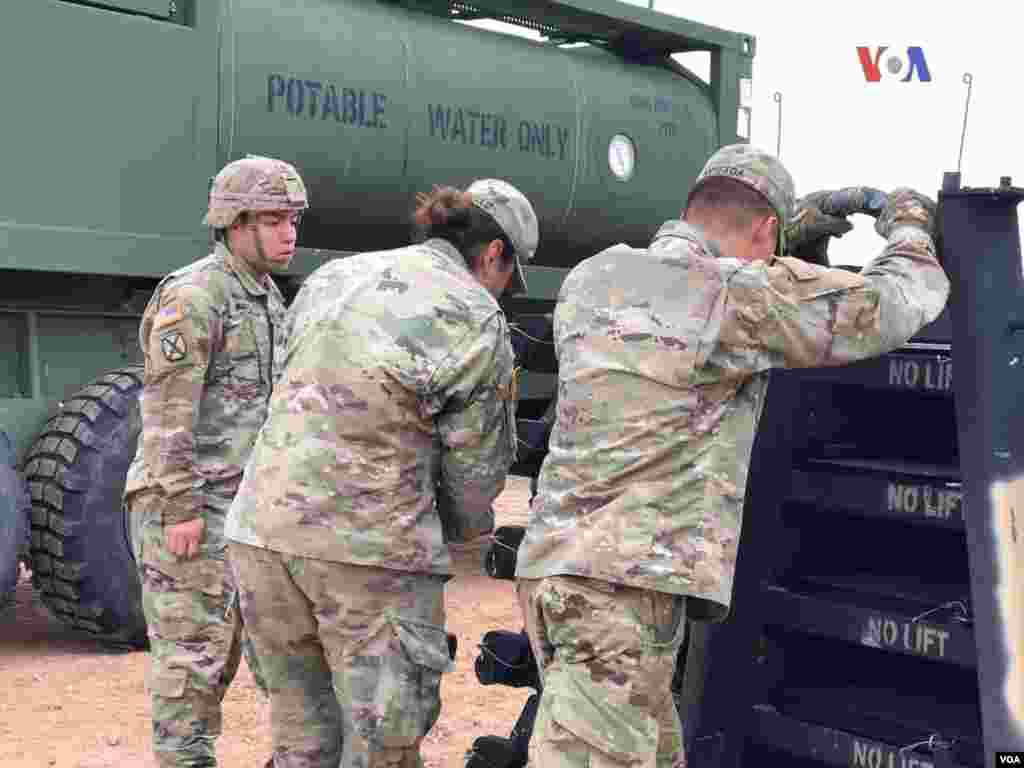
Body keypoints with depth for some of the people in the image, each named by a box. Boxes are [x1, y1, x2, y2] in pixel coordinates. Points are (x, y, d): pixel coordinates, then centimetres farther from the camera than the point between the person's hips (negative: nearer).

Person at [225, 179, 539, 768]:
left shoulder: (331, 277, 14)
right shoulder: (477, 322, -3)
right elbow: (475, 469, 2)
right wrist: (468, 527, 23)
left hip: (264, 527, 6)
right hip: (372, 547, -6)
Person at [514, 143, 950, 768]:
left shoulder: (589, 280, 15)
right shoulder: (741, 294, -5)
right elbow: (903, 301, 5)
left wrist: (808, 221, 43)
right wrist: (909, 225, 27)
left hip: (555, 565, 8)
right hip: (629, 580, -8)